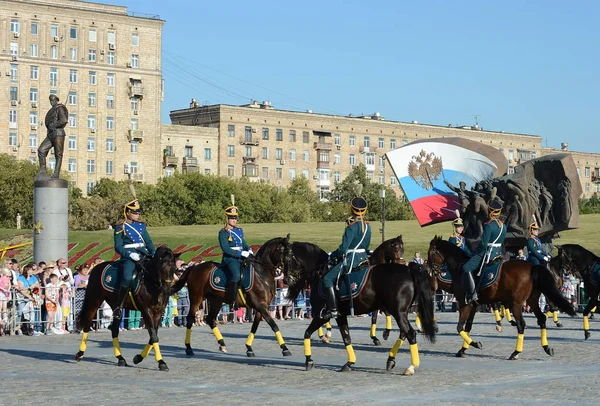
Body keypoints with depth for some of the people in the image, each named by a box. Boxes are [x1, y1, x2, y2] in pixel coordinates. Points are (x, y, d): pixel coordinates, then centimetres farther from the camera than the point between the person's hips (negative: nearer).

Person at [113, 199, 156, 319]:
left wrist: (154, 253, 2)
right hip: (128, 257, -6)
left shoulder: (141, 225, 17)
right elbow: (118, 247, -4)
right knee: (127, 278, -29)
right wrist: (130, 254, -20)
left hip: (143, 254, 6)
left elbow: (148, 241, 20)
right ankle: (119, 307, -19)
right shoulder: (120, 228, 1)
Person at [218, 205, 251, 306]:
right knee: (236, 275, -30)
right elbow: (225, 249, -14)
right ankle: (231, 300, -30)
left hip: (241, 258, 8)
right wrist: (240, 253, -19)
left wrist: (249, 250, 3)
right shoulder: (223, 232, -5)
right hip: (230, 258, -8)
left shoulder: (239, 230, 17)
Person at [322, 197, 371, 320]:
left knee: (327, 278, -7)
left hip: (351, 259, -9)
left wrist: (333, 255, -3)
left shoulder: (351, 227, -18)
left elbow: (343, 248, -21)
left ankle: (333, 309, -14)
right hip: (363, 257, 9)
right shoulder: (367, 227, 7)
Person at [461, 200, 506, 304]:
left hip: (488, 253, -9)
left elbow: (483, 244, -21)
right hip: (498, 253, 9)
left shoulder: (488, 226, -19)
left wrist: (476, 252, -5)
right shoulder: (503, 226, 6)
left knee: (466, 268, -15)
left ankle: (472, 294, -23)